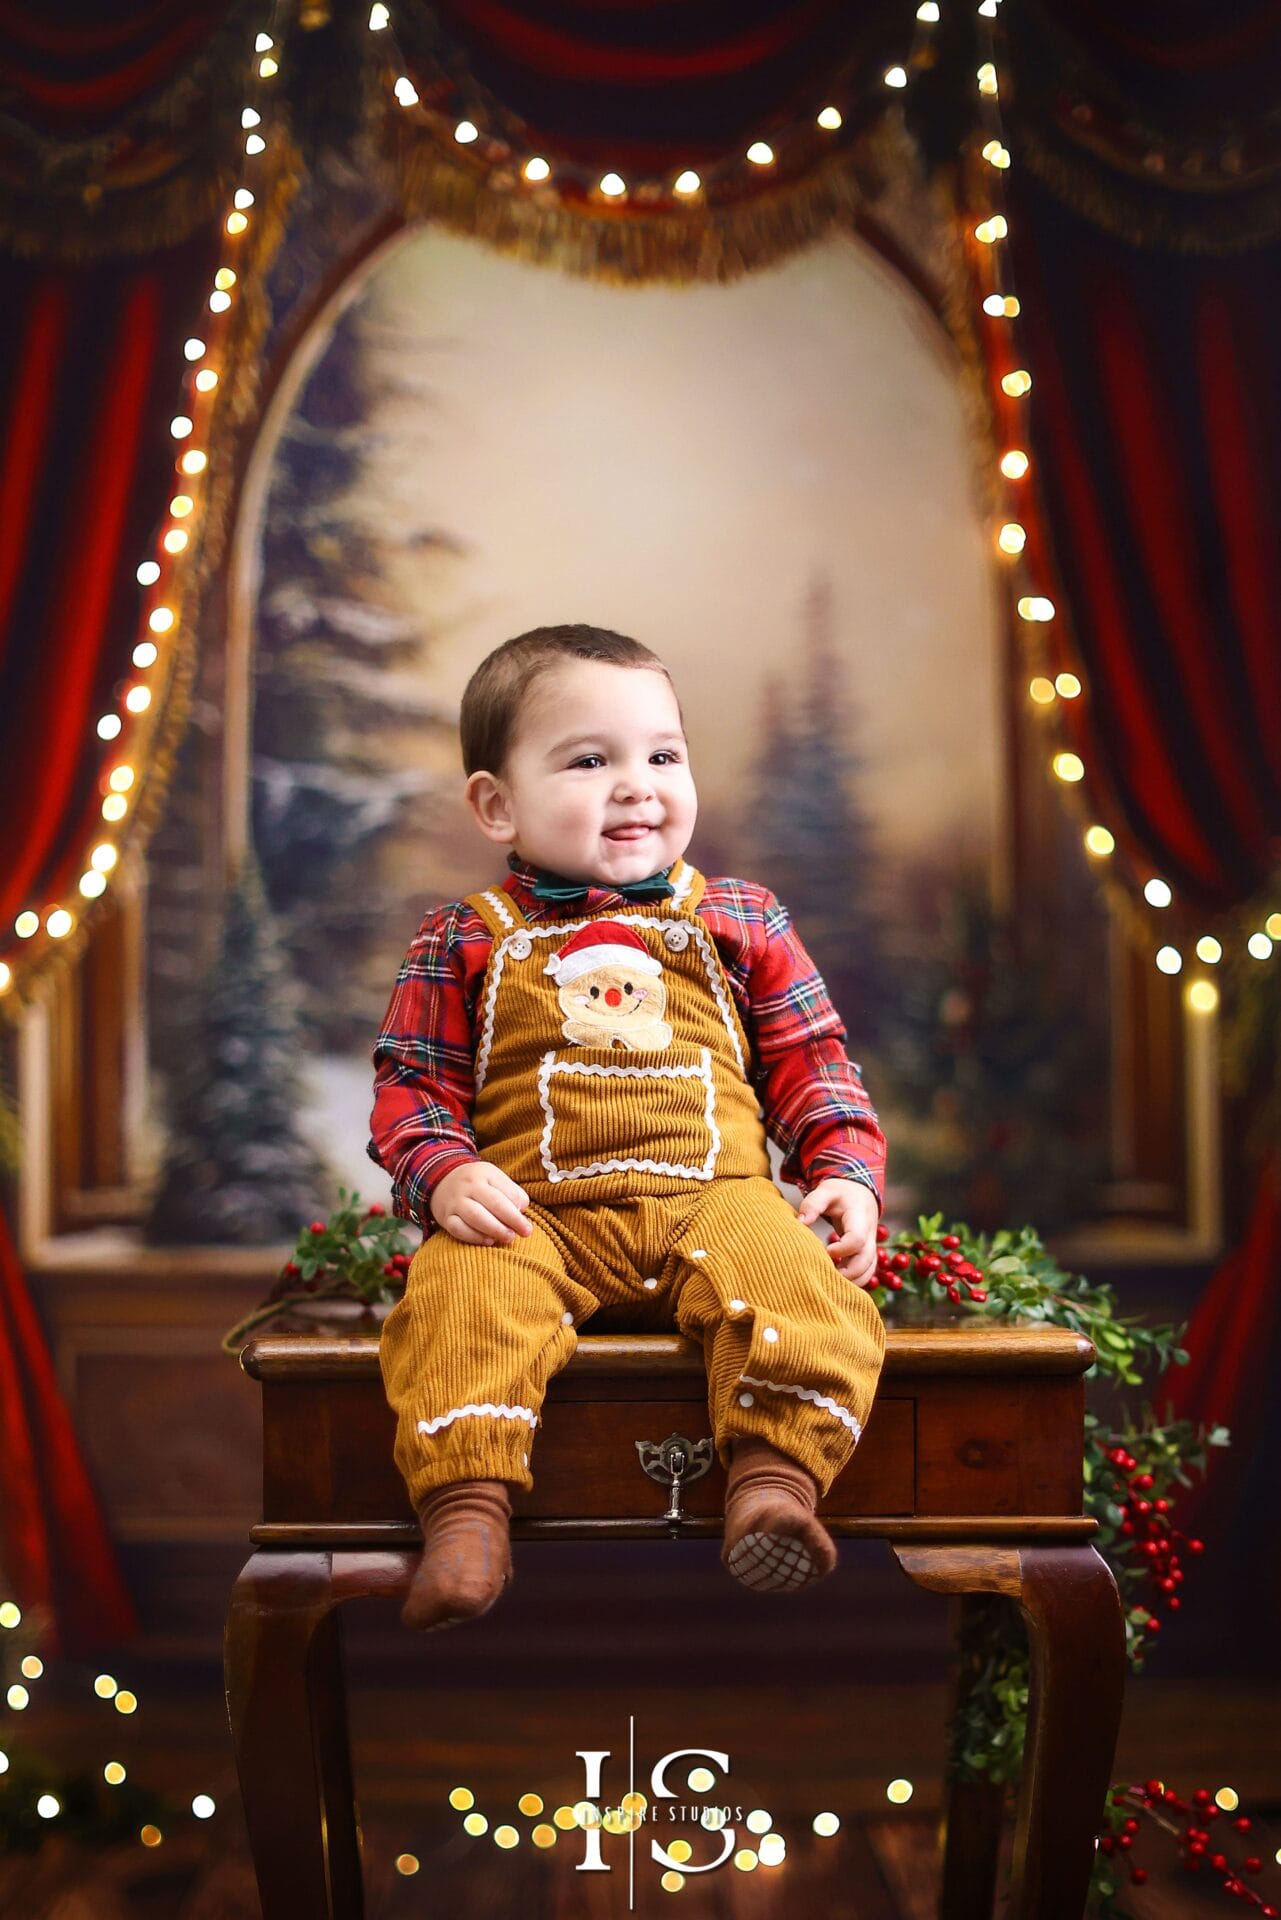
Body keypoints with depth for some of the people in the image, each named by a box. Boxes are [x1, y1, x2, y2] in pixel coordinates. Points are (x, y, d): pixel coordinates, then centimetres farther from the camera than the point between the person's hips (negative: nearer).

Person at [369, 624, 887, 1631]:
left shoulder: (739, 921, 17)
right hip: (532, 1217, -1)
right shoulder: (466, 940, 13)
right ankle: (467, 1509, -35)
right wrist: (443, 1172, -9)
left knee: (802, 1280, -30)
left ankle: (776, 1475, -35)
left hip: (713, 1199, 1)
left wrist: (848, 1171, 3)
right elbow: (413, 1081, 11)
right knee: (460, 1296, -32)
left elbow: (812, 1058, 18)